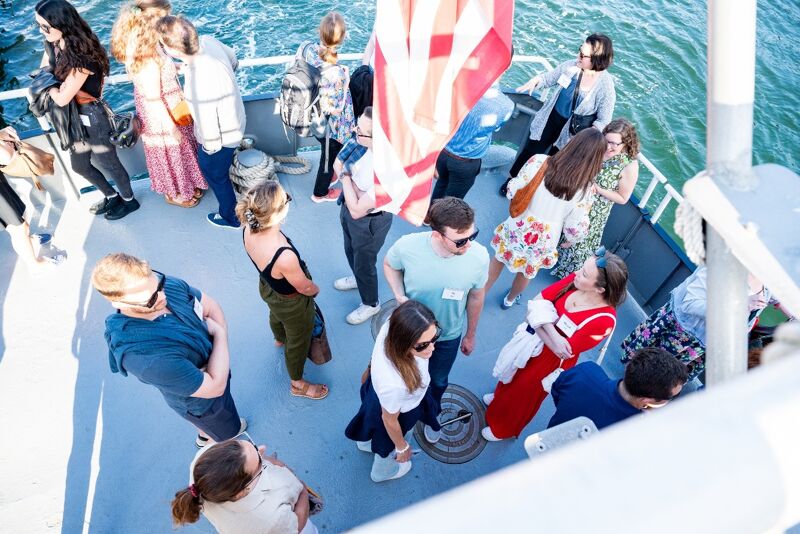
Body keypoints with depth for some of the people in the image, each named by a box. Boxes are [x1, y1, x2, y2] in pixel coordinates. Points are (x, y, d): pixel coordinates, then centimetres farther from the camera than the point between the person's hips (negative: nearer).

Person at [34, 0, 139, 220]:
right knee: (79, 166, 20)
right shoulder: (53, 45, -2)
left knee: (108, 164, 10)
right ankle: (111, 196, 40)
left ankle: (129, 200, 32)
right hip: (76, 118, 9)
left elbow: (62, 99, -24)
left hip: (93, 118, -9)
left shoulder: (81, 56, -27)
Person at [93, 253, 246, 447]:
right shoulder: (143, 356, -45)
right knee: (229, 431, 26)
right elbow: (215, 387, -36)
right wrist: (220, 335, -26)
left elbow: (211, 307, -8)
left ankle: (205, 435, 68)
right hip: (201, 401, -6)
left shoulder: (168, 285, -26)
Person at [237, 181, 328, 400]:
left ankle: (280, 339, 77)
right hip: (291, 304, -7)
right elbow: (305, 287, -26)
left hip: (267, 287, 7)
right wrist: (316, 289, -3)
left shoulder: (249, 229, -26)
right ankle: (298, 384, 53)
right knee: (298, 342, 23)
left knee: (276, 315, 40)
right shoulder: (284, 257, -48)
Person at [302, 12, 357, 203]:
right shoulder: (336, 73, -40)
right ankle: (320, 193, 48)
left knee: (329, 153, 35)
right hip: (330, 126, -7)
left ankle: (328, 175, 64)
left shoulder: (309, 48, -20)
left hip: (314, 118, 7)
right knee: (330, 157, 22)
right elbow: (335, 108, -31)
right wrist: (345, 81, -20)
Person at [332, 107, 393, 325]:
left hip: (368, 221, -7)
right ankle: (358, 278, 65)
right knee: (351, 251, 32)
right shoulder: (361, 140, -20)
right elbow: (337, 164, -1)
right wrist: (354, 186, -20)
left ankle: (371, 304, 47)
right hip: (348, 206, 7)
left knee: (364, 263, 18)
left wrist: (346, 177, -22)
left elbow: (356, 211, -32)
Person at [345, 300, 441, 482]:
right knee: (387, 445, 33)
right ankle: (383, 472, 69)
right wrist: (402, 448, -5)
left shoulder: (392, 326, -36)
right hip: (398, 413, -5)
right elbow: (390, 420, -26)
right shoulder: (394, 384, -49)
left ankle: (367, 443, 76)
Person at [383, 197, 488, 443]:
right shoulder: (408, 246, -34)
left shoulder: (479, 256, -30)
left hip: (449, 336, 1)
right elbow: (390, 265, -8)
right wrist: (399, 296, -26)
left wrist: (470, 335, 4)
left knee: (438, 382, 29)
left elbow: (476, 297, -10)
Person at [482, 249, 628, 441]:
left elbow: (564, 351, -27)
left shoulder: (604, 320, -34)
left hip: (552, 362, -4)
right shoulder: (575, 280, -22)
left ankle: (504, 429, 51)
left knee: (524, 395, 21)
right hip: (533, 341, 5)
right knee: (515, 373, 32)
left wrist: (545, 323, -25)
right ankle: (501, 397, 66)